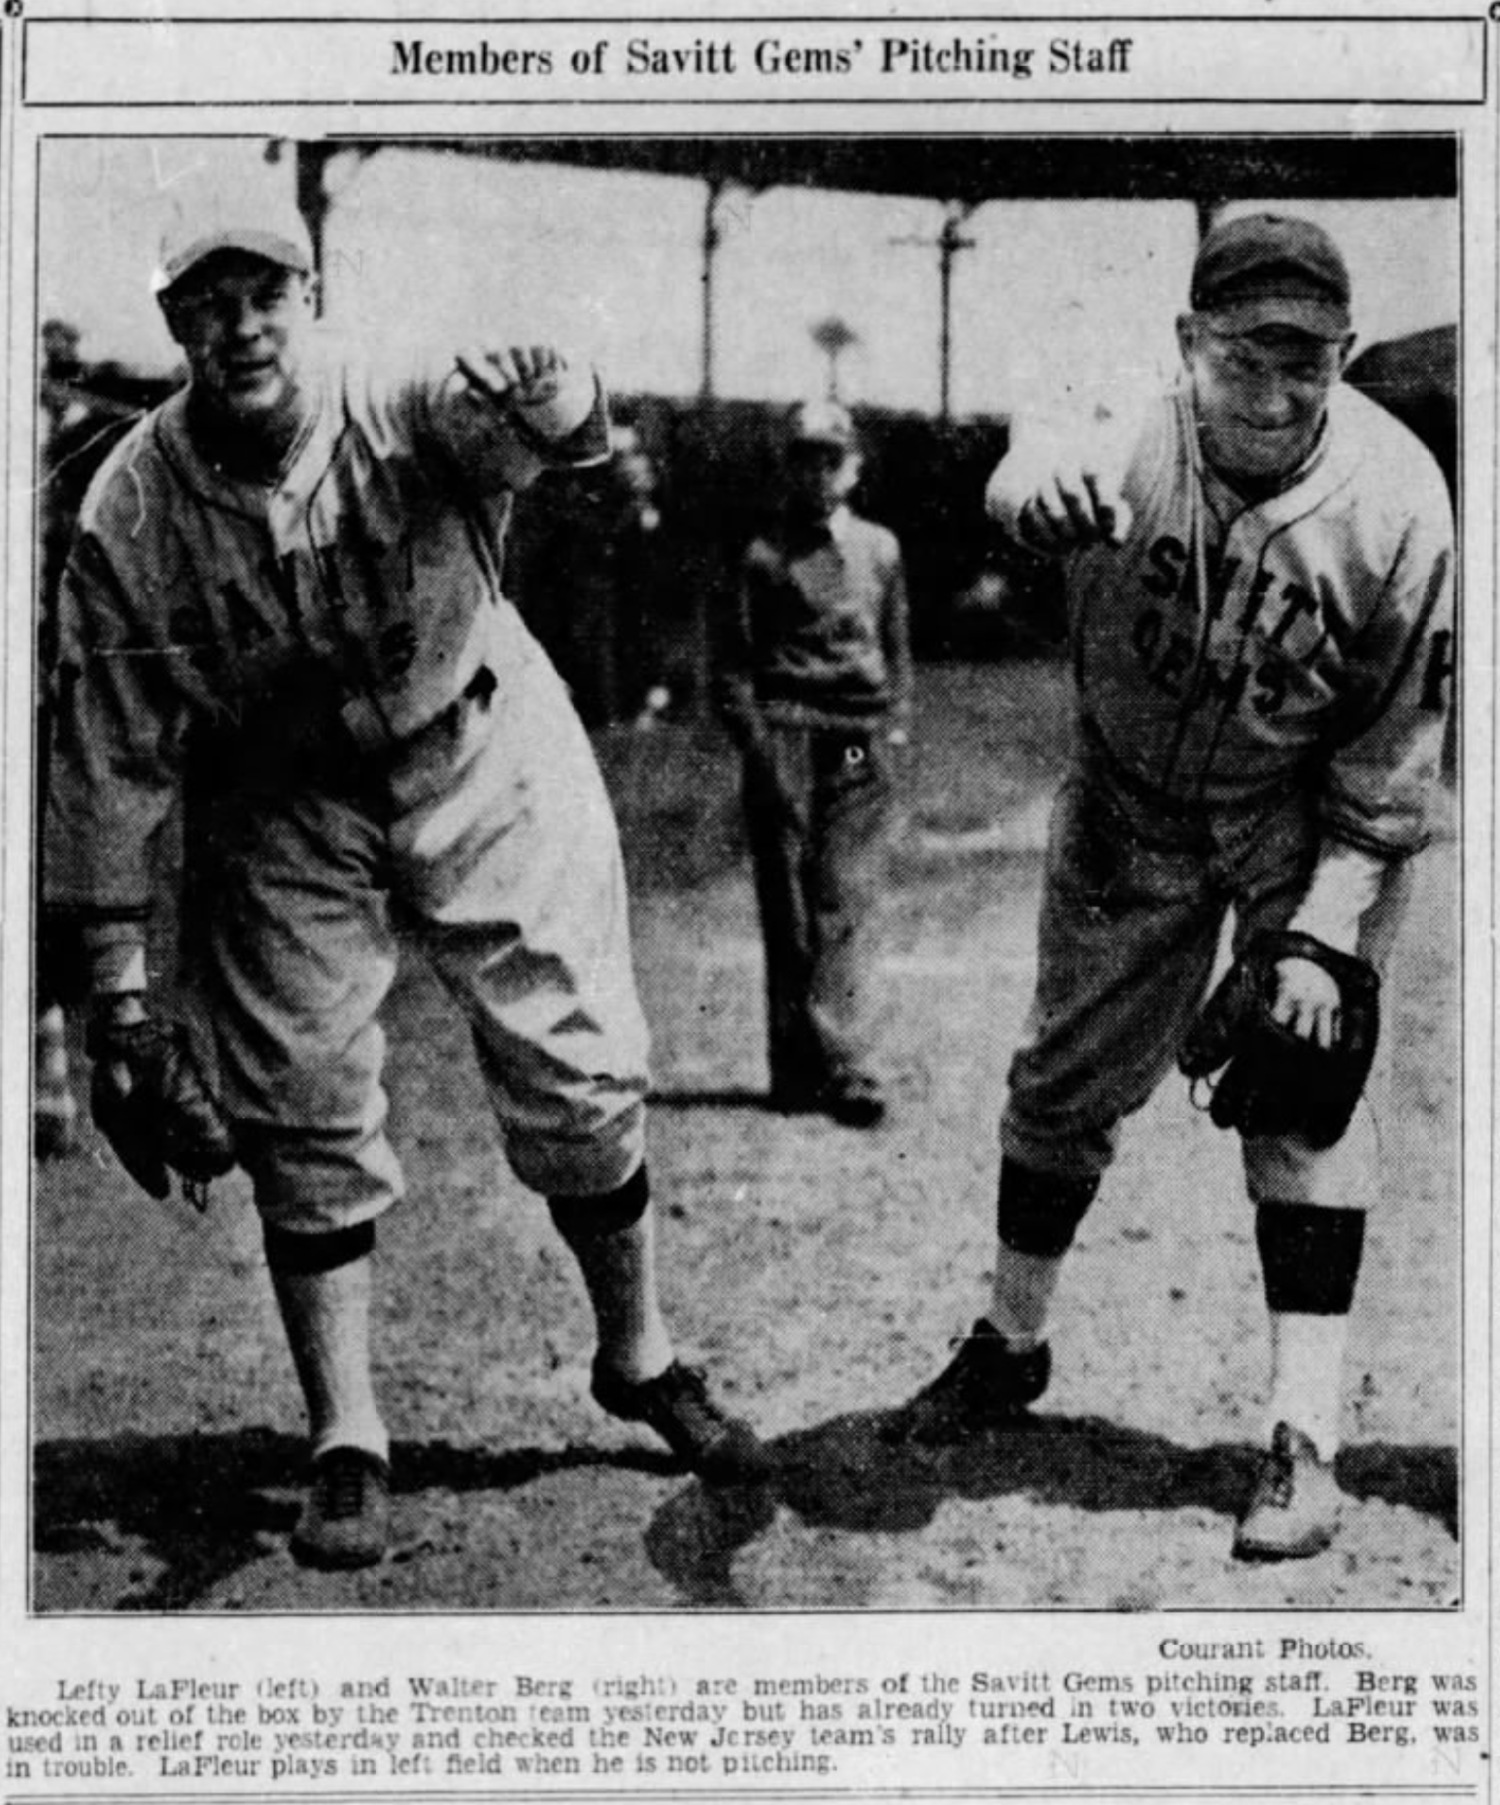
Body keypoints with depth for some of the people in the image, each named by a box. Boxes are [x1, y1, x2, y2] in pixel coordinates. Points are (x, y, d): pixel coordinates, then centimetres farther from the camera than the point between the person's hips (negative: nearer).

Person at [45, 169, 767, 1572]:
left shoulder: (404, 411, -24)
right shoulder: (131, 511, -18)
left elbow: (553, 429, -46)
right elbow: (109, 758, -12)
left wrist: (550, 402, -71)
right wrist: (114, 979, -11)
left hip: (483, 761, -1)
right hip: (283, 804, 1)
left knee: (577, 1076, 2)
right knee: (302, 1115, -2)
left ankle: (639, 1360, 25)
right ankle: (346, 1445, 12)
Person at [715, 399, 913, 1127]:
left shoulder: (880, 548, 14)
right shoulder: (766, 554, 3)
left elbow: (897, 644, 19)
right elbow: (736, 659, 2)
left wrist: (896, 721, 10)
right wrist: (753, 736, -7)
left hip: (860, 746, 3)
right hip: (786, 739, -2)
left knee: (849, 907, -5)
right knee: (788, 911, 0)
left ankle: (839, 1061, -8)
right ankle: (795, 1069, 4)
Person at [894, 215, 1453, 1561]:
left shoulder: (1394, 504, -24)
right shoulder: (1135, 441, -24)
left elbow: (1392, 757, -16)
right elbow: (1034, 483, -49)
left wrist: (1323, 934, -21)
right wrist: (1045, 480, -74)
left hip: (1306, 814, -2)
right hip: (1130, 799, 2)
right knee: (1069, 1074, 11)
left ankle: (1305, 1441, -2)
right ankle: (1011, 1346, 32)